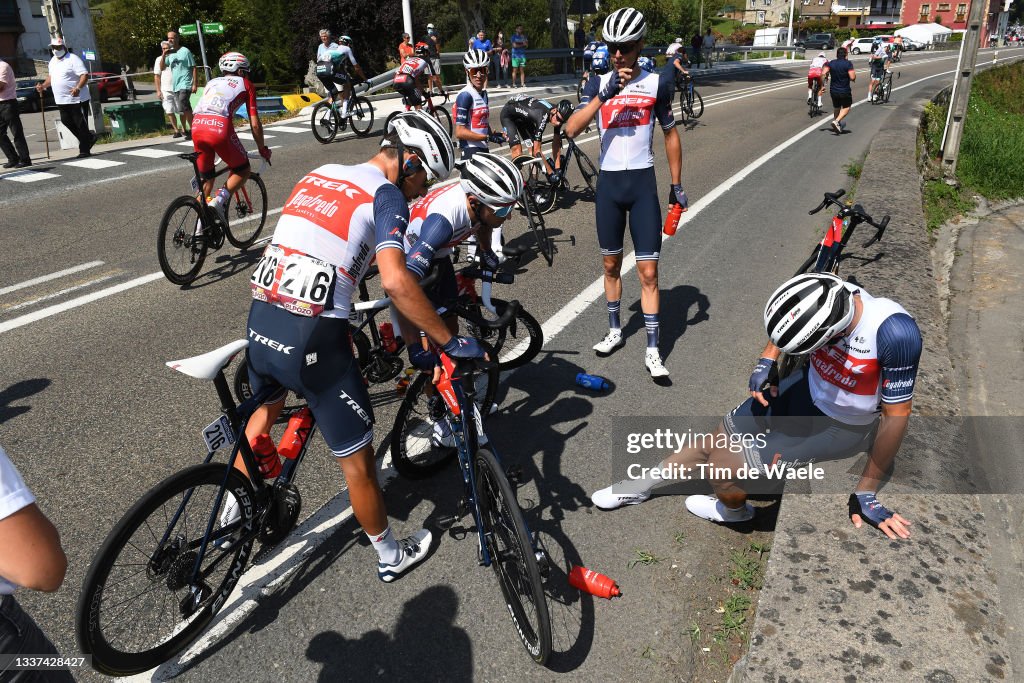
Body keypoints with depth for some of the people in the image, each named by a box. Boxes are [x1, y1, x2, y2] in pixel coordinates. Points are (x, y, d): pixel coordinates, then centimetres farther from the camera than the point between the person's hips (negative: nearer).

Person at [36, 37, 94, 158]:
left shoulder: (73, 59, -10)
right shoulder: (52, 61, 17)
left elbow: (85, 74, -19)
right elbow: (51, 76, 28)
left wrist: (78, 87, -33)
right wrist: (43, 86, 12)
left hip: (77, 99, -9)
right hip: (61, 100, 9)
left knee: (81, 124, -4)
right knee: (66, 121, 11)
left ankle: (84, 150, 1)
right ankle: (89, 138, 25)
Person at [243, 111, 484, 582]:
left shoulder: (319, 174, 15)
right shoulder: (387, 196, -7)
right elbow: (394, 281, -23)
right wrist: (449, 341, -16)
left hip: (260, 320, 8)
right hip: (313, 337, -7)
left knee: (267, 407, 36)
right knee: (356, 458, 10)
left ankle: (233, 510, 52)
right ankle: (390, 557, 30)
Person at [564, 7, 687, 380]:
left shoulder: (657, 84, -1)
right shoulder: (598, 84, 1)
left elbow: (670, 134, 10)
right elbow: (571, 129, -14)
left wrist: (677, 184, 8)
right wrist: (605, 95, -25)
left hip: (642, 183, -2)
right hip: (608, 183, 2)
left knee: (648, 270, -4)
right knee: (611, 264, 13)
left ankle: (652, 350, 5)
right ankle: (615, 331, 31)